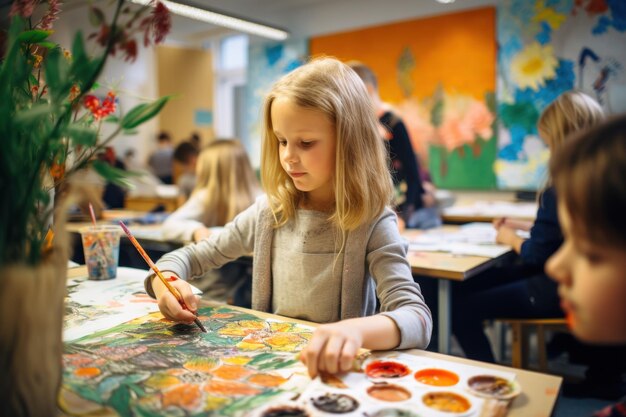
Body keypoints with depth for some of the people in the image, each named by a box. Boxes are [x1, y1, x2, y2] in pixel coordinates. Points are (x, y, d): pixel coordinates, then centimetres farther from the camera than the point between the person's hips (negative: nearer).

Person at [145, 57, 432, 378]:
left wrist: (355, 330, -46)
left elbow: (418, 319, -24)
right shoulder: (269, 213, 0)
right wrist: (166, 281, -14)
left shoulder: (371, 224, -13)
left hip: (335, 371, -3)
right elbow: (193, 256, 10)